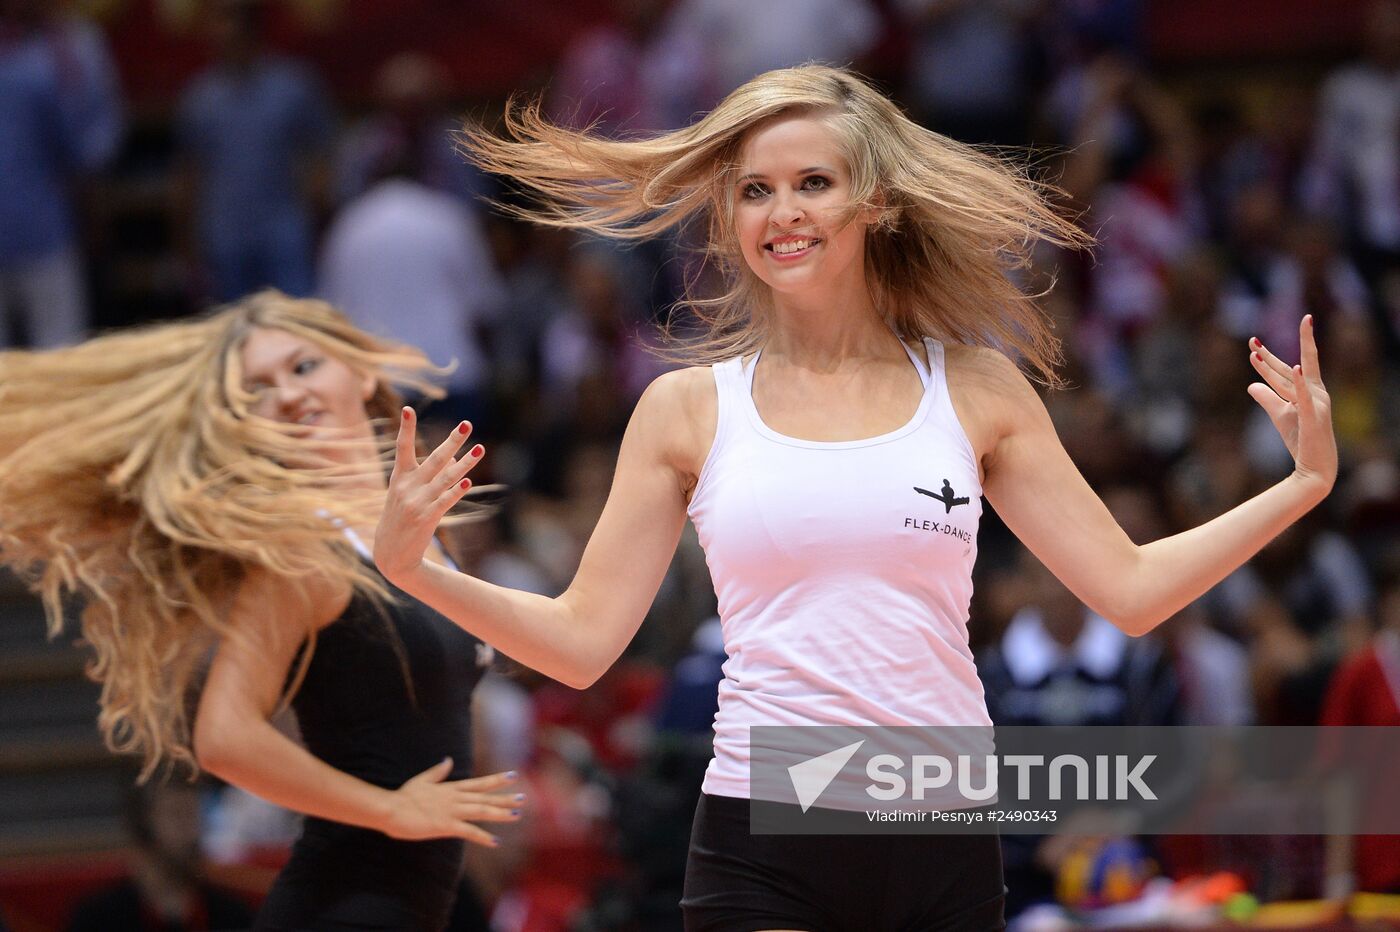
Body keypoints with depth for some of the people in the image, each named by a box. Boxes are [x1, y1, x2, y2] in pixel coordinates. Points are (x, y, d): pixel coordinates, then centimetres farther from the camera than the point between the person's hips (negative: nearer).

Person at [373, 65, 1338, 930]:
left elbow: (1128, 588, 8)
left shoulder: (974, 392, 7)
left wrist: (1302, 485, 0)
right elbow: (582, 639, 5)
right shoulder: (689, 410, 5)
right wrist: (415, 569, -8)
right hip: (762, 852, -1)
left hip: (945, 844, 2)